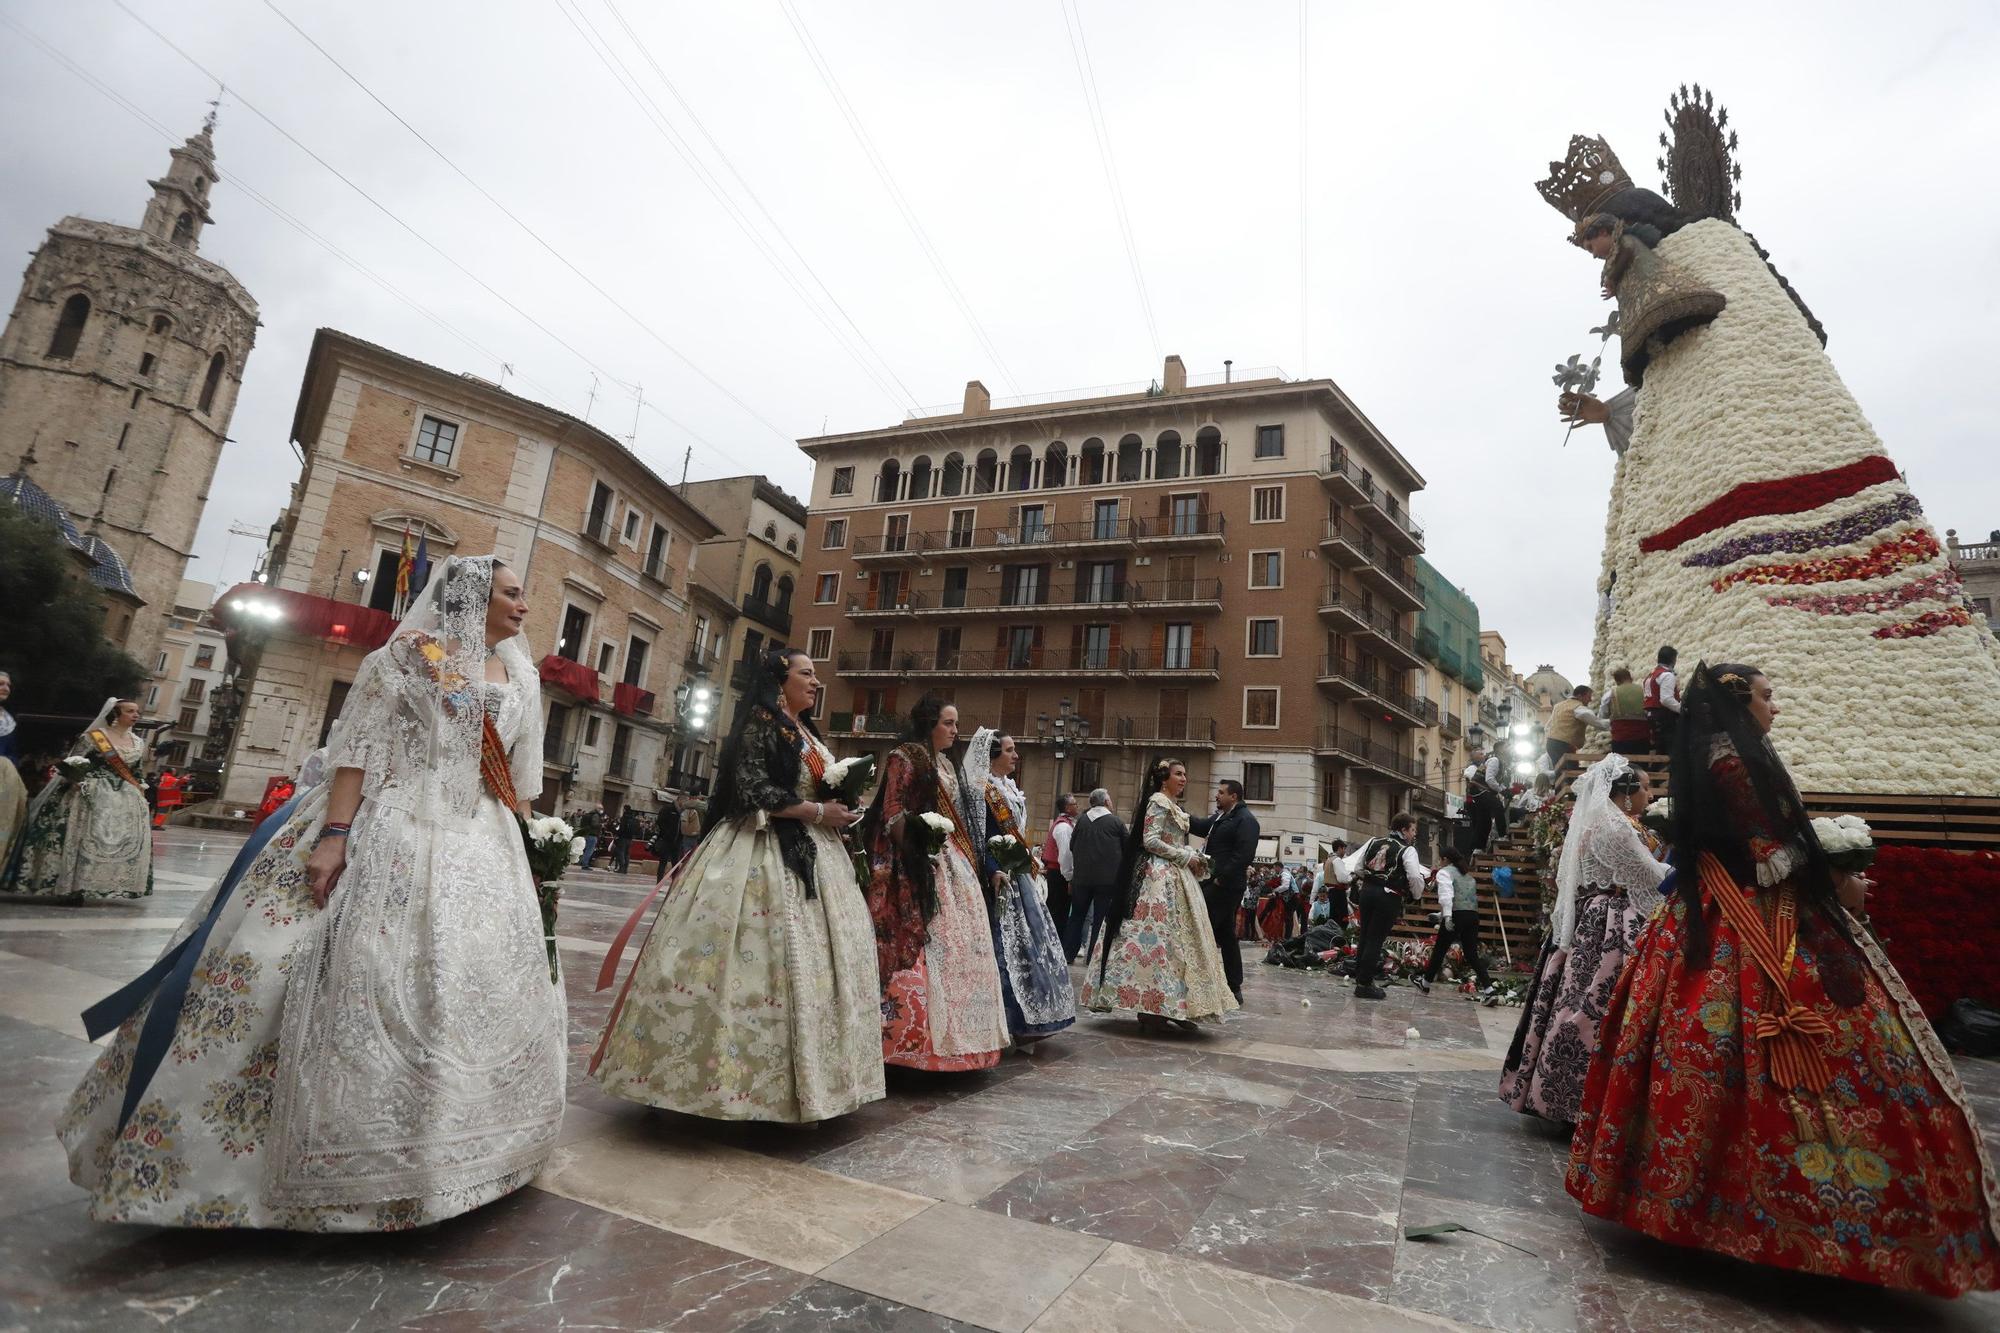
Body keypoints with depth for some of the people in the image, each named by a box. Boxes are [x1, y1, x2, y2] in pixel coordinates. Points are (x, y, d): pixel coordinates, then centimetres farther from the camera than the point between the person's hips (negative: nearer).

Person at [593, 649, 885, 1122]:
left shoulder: (807, 733, 18)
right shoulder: (759, 723, -8)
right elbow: (753, 791, -17)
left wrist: (840, 811, 6)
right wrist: (817, 812, -15)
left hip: (810, 856, 9)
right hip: (764, 854, -9)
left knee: (811, 960, 7)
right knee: (760, 956, -10)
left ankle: (802, 1074, 15)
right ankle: (723, 1067, 1)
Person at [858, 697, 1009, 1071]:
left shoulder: (947, 765, 19)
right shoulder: (905, 757, -6)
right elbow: (891, 810, -13)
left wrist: (968, 856, 11)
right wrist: (915, 854, -22)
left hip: (953, 862, 9)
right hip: (920, 864, -9)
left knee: (959, 943, 9)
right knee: (922, 944, -8)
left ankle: (950, 1034, 19)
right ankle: (914, 1034, 0)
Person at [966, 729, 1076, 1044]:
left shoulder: (1009, 787, 16)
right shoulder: (981, 790, -12)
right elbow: (979, 837, -19)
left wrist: (1034, 862, 18)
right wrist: (993, 871, -28)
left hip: (1021, 874, 10)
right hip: (1002, 876, -10)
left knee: (1030, 940, 11)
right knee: (1009, 946, -8)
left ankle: (1028, 1018, 20)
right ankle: (1013, 1021, -1)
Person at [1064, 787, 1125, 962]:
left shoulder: (1081, 821, 2)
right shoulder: (1117, 822, -6)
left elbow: (1072, 847, 8)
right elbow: (1127, 849, -2)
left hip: (1082, 876, 3)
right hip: (1107, 877, -3)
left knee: (1077, 916, 13)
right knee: (1100, 918, 5)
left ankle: (1067, 954, 15)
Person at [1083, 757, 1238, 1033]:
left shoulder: (1175, 807, 20)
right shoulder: (1158, 801, -9)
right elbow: (1150, 840, -16)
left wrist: (1193, 859, 7)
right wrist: (1185, 857, -12)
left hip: (1175, 877, 10)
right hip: (1159, 876, -10)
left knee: (1178, 939, 8)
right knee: (1157, 937, -9)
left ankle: (1171, 1006, 11)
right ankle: (1153, 1006, -5)